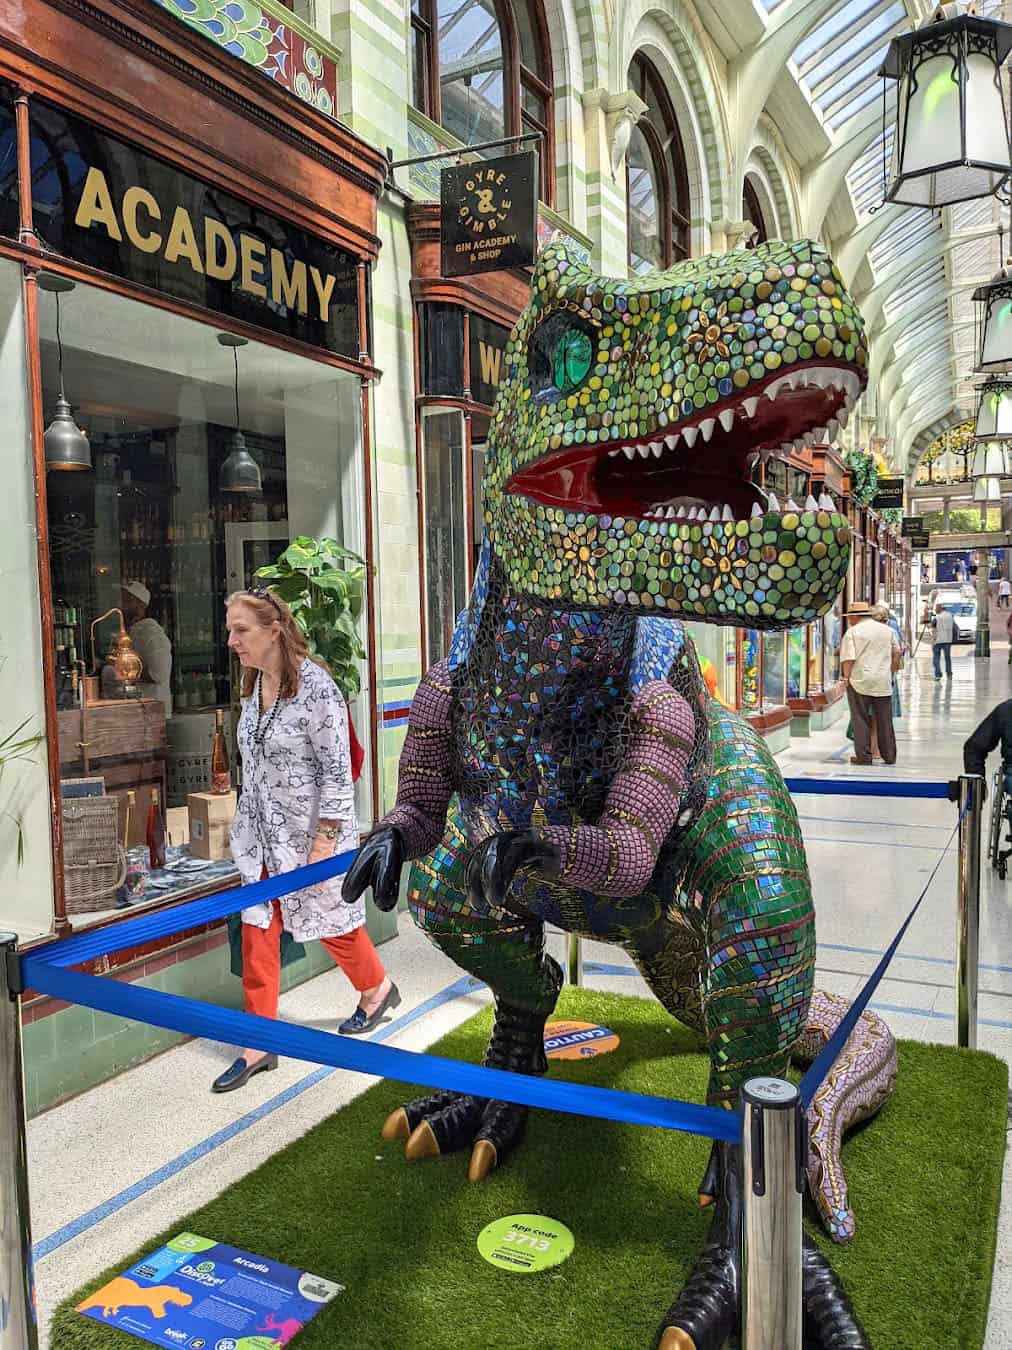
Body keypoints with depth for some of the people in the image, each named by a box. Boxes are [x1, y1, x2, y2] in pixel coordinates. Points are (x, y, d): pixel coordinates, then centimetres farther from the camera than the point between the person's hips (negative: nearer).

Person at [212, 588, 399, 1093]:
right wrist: (248, 824, 16)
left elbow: (337, 771, -20)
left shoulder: (315, 686, -21)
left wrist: (324, 842, -20)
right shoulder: (254, 683, 3)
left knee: (331, 921, 13)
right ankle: (260, 1045, 17)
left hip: (310, 831, -6)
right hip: (263, 834, 7)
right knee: (257, 933, 5)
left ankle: (376, 989, 41)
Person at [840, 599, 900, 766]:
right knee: (885, 720, 11)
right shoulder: (886, 630, 11)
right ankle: (889, 756, 15)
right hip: (883, 682, 5)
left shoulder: (852, 632, -6)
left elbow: (848, 658, -13)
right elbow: (897, 652, 16)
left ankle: (863, 756, 4)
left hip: (860, 681, -5)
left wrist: (846, 678, -3)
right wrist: (891, 670, 25)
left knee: (861, 720, 3)